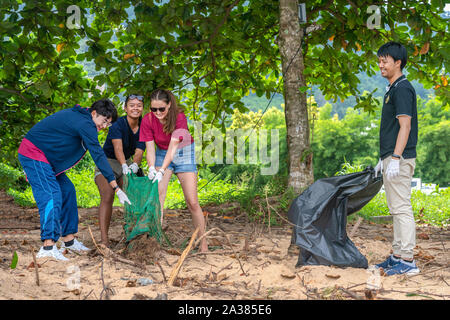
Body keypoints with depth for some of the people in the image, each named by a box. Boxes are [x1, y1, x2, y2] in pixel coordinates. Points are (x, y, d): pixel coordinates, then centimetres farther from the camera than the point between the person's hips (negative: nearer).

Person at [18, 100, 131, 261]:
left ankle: (69, 240, 13)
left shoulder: (77, 115, 11)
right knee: (51, 196, -20)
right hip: (33, 153, -11)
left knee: (67, 190, 10)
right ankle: (48, 246, -27)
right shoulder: (85, 124, -20)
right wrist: (116, 188, -23)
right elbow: (99, 156, -23)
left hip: (45, 156, 11)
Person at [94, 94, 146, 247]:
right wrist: (124, 166, -53)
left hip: (127, 163, 6)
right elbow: (118, 148, -35)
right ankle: (104, 240, -28)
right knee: (108, 196, -23)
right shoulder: (118, 125, -20)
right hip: (107, 162, -5)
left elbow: (139, 152, -18)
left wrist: (134, 165, -40)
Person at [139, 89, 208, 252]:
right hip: (162, 153, 3)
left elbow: (173, 146, -31)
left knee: (192, 202, -6)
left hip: (183, 153, -3)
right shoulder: (148, 120, -17)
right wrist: (151, 168, -34)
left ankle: (203, 243, 3)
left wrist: (162, 171, -40)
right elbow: (150, 148, -16)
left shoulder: (179, 117, -26)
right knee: (157, 197, -13)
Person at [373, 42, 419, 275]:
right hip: (391, 159, 11)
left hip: (400, 160, -11)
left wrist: (395, 159, -25)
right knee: (396, 209, 13)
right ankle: (397, 256, 20)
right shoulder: (392, 89, 19)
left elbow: (405, 127, -20)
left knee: (402, 208, -9)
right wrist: (382, 160, 24)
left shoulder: (402, 89, -12)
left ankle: (407, 261, -7)